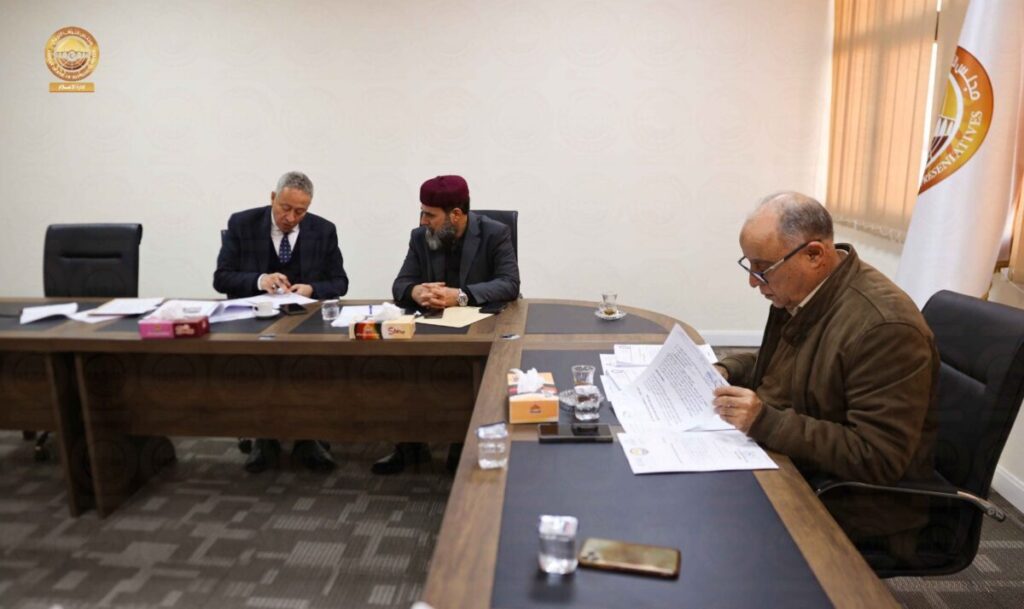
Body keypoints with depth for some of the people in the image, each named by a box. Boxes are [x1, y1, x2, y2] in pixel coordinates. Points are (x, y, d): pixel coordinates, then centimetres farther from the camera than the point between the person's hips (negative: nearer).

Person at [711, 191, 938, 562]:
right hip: (790, 461, 8)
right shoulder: (795, 291, 0)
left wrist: (766, 422, -31)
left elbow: (876, 458, -26)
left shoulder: (885, 327, -26)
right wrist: (727, 371, 0)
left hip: (850, 502, -8)